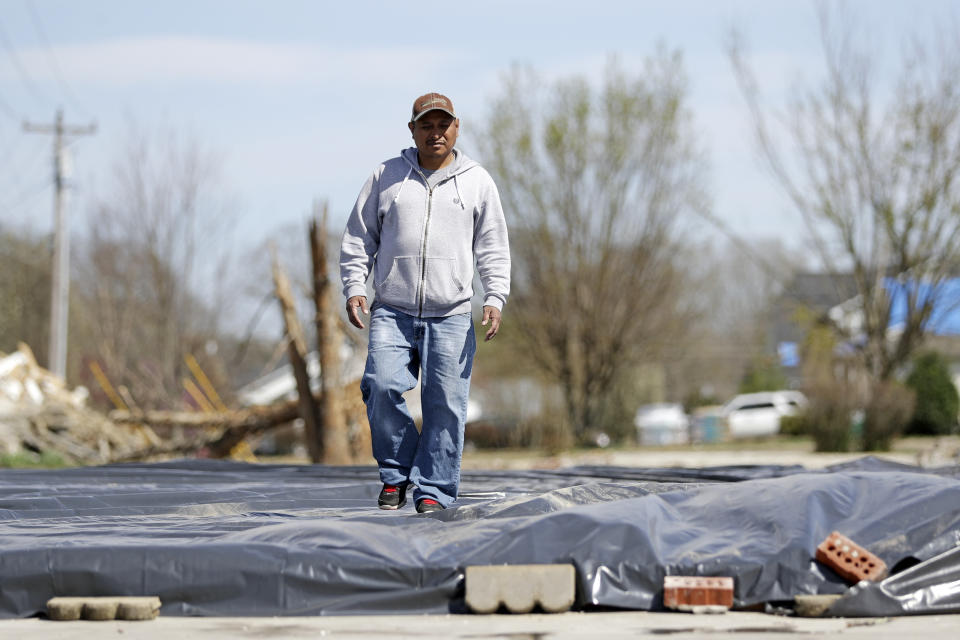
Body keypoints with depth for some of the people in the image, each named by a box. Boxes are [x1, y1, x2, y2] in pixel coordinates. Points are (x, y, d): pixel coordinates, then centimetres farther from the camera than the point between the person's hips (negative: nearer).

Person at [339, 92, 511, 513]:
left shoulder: (477, 182, 10)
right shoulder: (386, 177, 11)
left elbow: (493, 248, 10)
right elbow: (358, 239, 13)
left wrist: (495, 299, -3)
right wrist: (354, 288, 0)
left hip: (451, 317, 0)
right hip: (392, 312, 0)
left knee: (445, 403, -6)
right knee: (382, 386, -17)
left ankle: (434, 490, 3)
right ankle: (396, 473, 3)